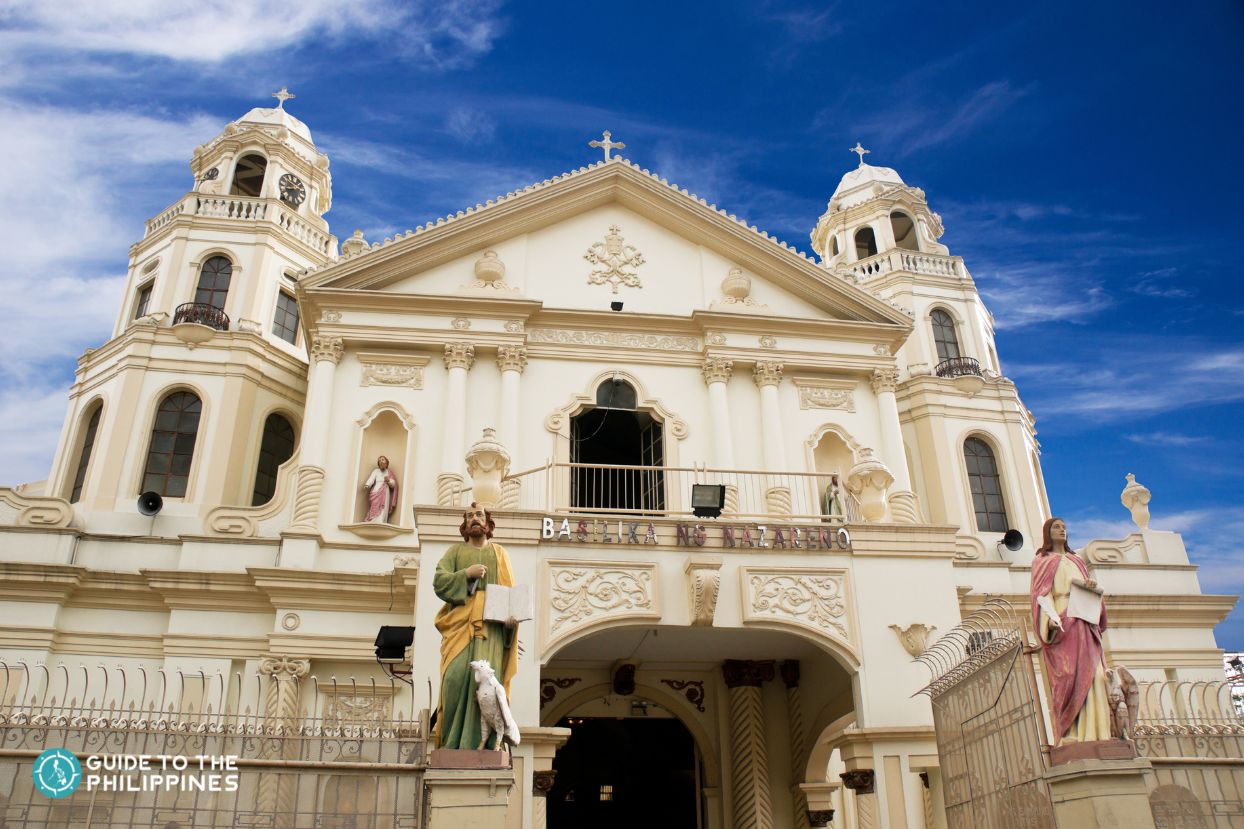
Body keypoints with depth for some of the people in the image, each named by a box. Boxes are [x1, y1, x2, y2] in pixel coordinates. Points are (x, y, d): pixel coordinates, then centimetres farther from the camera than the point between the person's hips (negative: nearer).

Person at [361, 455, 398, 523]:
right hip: (376, 493, -2)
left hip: (385, 495, 2)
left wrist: (389, 480, -9)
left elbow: (393, 484, 12)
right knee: (374, 511, -15)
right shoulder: (376, 471, 12)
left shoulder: (389, 473, 18)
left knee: (382, 512, -11)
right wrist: (367, 485, -26)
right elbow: (371, 479, -5)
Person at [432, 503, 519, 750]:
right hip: (460, 622, 0)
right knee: (457, 675, -19)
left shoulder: (500, 553, 23)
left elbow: (511, 591, 17)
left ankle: (475, 744, -18)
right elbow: (438, 581, 5)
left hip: (491, 623, 1)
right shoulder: (455, 551, 19)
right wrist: (466, 574, -9)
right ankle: (452, 743, -11)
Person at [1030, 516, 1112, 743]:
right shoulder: (1042, 561, 11)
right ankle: (1069, 733, -17)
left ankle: (1091, 732, -10)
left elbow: (1089, 584, 19)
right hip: (1062, 622, -5)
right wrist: (1050, 618, -19)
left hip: (1084, 623, 5)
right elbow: (1042, 593, -2)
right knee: (1067, 673, -14)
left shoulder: (1076, 560, 27)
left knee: (1091, 672, -7)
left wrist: (1091, 584, -6)